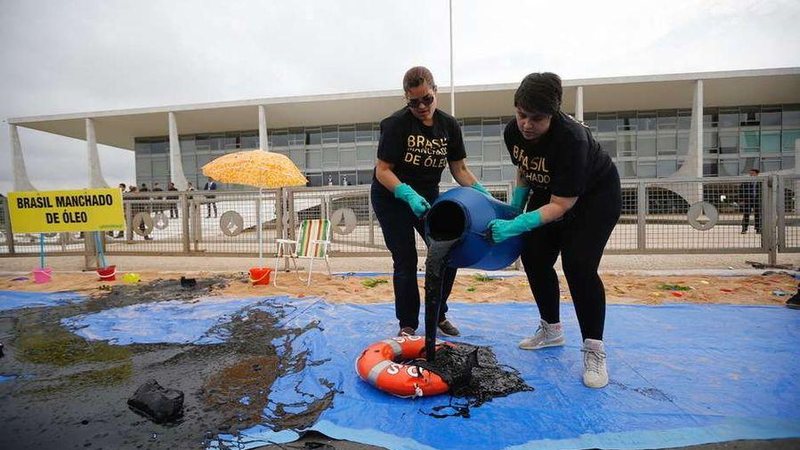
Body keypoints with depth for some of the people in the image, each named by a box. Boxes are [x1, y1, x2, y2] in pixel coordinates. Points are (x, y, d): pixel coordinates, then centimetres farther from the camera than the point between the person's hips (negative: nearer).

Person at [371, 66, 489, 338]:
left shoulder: (449, 126, -4)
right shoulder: (396, 124, -18)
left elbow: (460, 169, -1)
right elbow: (383, 170, -20)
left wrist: (482, 194, -15)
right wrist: (409, 195, -35)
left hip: (427, 196, 5)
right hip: (391, 198, -4)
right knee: (406, 261, -3)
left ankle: (438, 314, 21)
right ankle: (407, 324, 15)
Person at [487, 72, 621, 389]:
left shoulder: (572, 139, -36)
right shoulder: (513, 132, -17)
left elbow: (561, 205, -34)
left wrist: (515, 227, -42)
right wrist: (514, 208, -3)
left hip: (594, 196, -6)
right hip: (547, 193, 6)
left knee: (578, 265, -20)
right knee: (533, 258, -1)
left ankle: (594, 350, -4)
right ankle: (552, 330, 20)